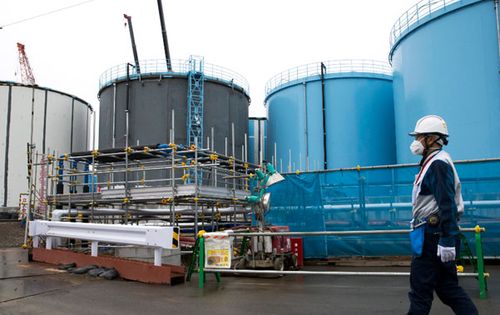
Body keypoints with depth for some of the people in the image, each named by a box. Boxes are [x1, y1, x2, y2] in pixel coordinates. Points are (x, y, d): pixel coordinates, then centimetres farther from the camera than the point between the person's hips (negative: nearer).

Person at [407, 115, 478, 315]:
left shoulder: (438, 163, -16)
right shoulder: (434, 162, 15)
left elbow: (447, 205, -22)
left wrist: (447, 241, -24)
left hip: (433, 236, -10)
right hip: (434, 233, 10)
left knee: (420, 290, 0)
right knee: (447, 287, 15)